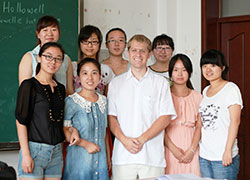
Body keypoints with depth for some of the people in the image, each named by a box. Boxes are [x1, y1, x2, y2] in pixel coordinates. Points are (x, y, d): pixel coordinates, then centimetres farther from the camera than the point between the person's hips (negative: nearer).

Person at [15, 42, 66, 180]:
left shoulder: (60, 88, 14)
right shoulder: (29, 85, -4)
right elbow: (21, 121, -9)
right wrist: (26, 155, -15)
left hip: (56, 151, 6)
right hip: (34, 148, -6)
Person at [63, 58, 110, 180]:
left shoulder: (103, 101, 10)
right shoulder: (71, 102, -7)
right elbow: (64, 130, -11)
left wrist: (108, 157, 16)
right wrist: (85, 143, -17)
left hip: (100, 161, 5)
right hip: (78, 160, -5)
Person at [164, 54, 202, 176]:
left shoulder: (197, 96, 10)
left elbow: (199, 126, 5)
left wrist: (192, 150, -8)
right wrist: (173, 149, -13)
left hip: (190, 151, 2)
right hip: (170, 150, -2)